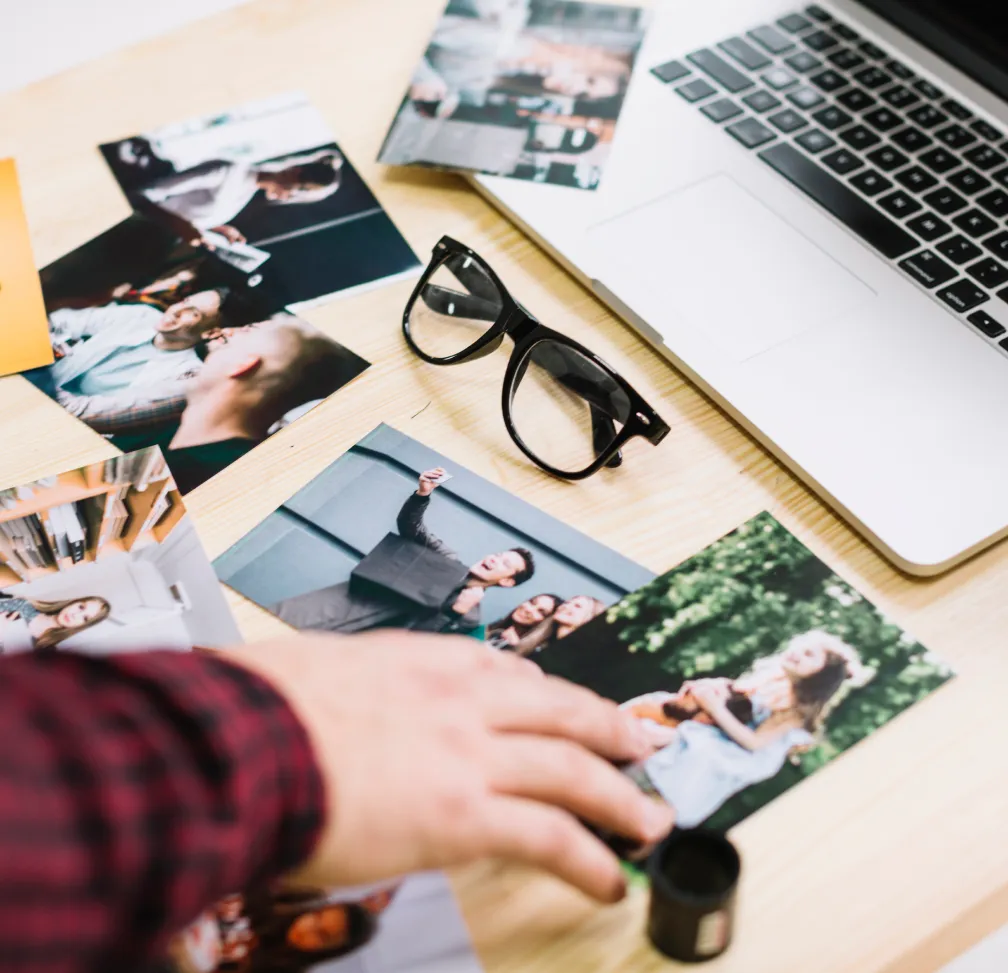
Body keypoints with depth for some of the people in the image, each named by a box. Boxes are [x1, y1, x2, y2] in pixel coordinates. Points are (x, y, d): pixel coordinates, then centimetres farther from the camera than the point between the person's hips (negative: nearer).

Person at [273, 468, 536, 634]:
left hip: (364, 633, -4)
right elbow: (409, 524, 13)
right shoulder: (446, 558, 19)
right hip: (350, 599, 4)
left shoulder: (469, 616, 5)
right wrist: (423, 493, -6)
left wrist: (455, 611, -18)